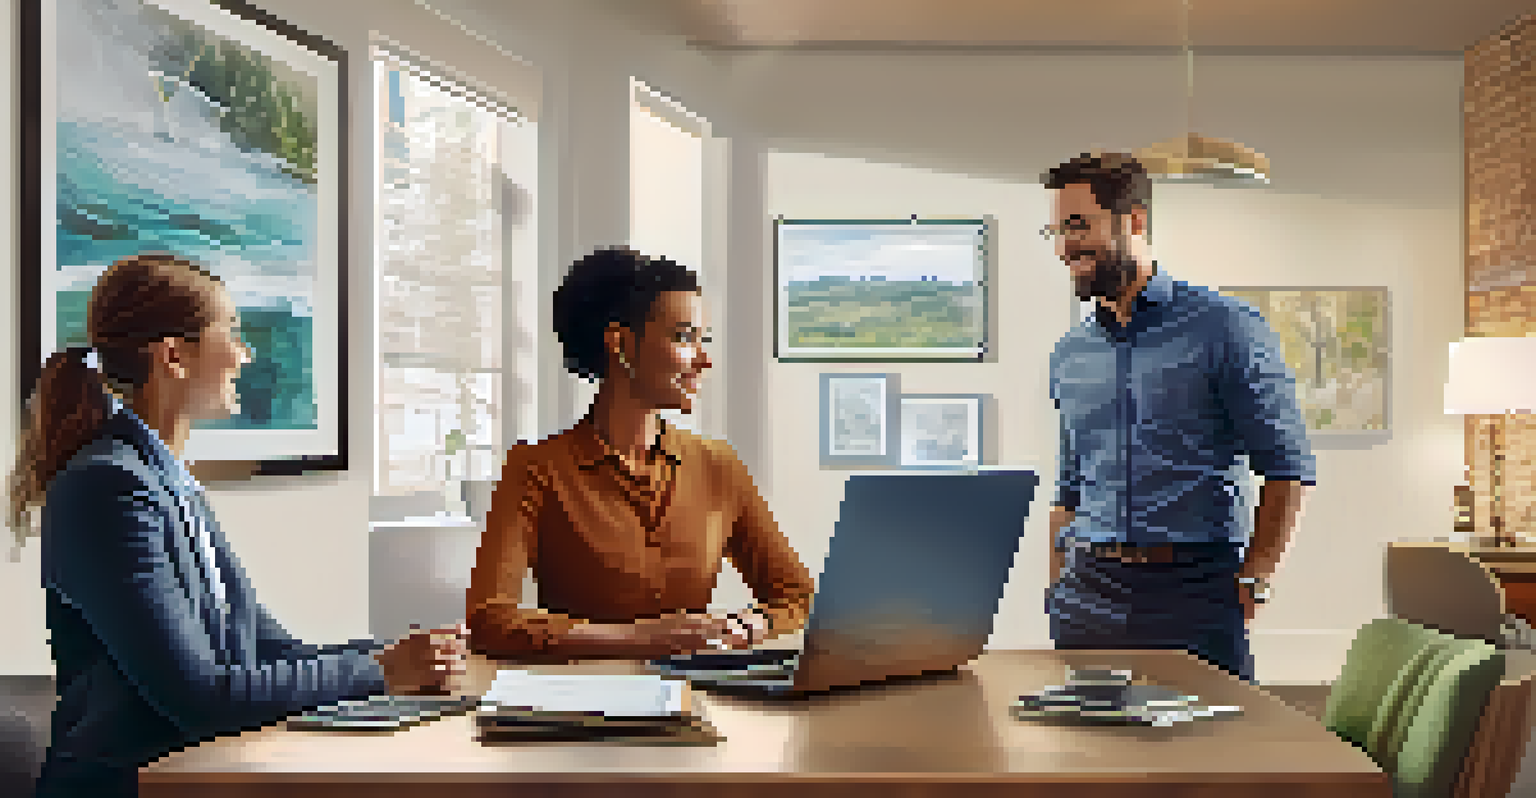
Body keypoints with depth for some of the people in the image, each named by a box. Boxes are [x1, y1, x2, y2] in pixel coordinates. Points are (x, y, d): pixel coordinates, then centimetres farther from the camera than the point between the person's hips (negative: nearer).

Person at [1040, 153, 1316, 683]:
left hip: (1193, 586, -4)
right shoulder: (1068, 355, 15)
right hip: (1086, 597, 4)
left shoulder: (1225, 329, -1)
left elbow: (1288, 470, -2)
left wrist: (1250, 586, -8)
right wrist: (1056, 593, 11)